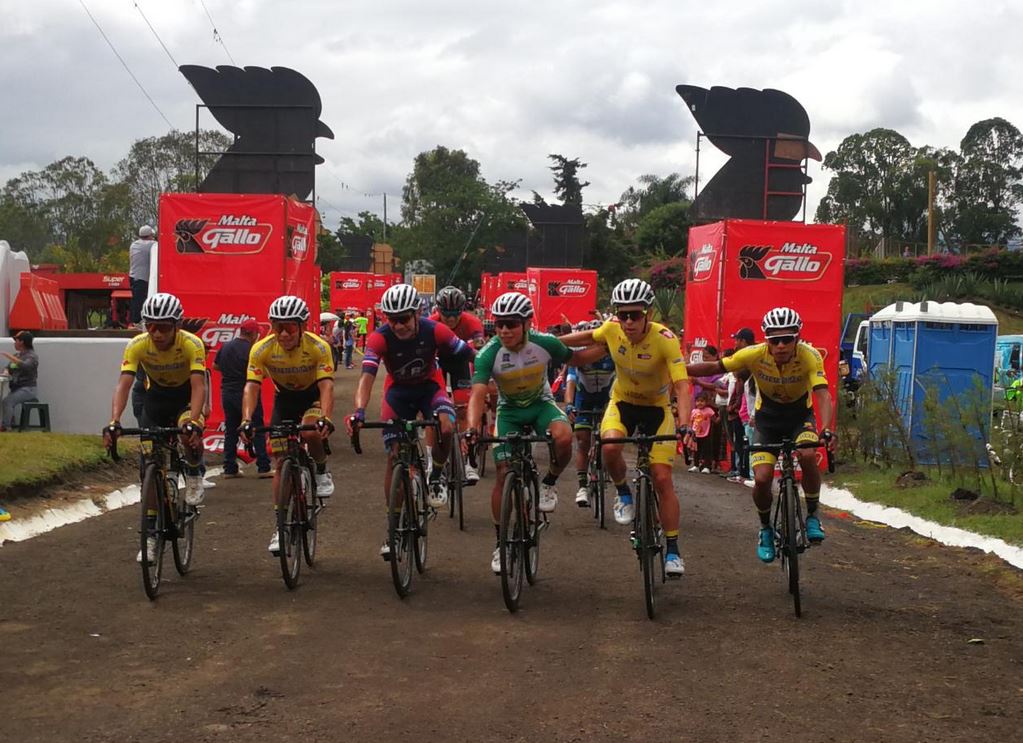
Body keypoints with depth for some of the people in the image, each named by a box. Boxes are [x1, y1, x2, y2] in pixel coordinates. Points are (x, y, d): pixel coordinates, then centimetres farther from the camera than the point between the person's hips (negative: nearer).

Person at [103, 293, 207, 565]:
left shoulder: (192, 344, -29)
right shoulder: (138, 345, -24)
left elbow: (198, 386, -38)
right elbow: (123, 384, -33)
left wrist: (193, 422, -54)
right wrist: (114, 423, -48)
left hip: (186, 397, -2)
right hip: (156, 397, 3)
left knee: (189, 433, -36)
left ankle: (194, 476, -3)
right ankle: (152, 535, 9)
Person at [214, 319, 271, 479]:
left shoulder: (225, 346, 7)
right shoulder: (251, 350, -14)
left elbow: (215, 366, 16)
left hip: (227, 393, 6)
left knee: (230, 431, 11)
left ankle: (229, 468, 11)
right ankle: (263, 467, -2)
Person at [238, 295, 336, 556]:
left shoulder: (318, 347, -28)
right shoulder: (262, 349, -23)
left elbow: (326, 386, -35)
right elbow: (251, 387, -28)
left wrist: (325, 418, -52)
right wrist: (247, 420, -45)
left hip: (312, 396, -2)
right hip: (284, 398, 2)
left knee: (310, 432, -35)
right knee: (281, 462, -4)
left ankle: (322, 471, -4)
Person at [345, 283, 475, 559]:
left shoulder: (435, 331, -26)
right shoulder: (379, 338, -28)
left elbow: (473, 358, -19)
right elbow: (367, 376, -38)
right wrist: (359, 412, -53)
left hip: (429, 385, -1)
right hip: (398, 390, 1)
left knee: (446, 428, -32)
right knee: (394, 456, -4)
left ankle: (436, 475, 0)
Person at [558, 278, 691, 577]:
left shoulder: (665, 339, -29)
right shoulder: (612, 330, -17)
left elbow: (682, 386, -35)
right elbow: (588, 337, 7)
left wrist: (683, 423, -50)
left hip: (657, 407, -2)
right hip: (622, 401, 2)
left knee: (662, 478, -7)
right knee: (610, 447, -30)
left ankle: (673, 550, 5)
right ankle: (623, 493, 1)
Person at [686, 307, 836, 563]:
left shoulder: (810, 357, -28)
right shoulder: (754, 355, -24)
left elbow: (823, 395, -37)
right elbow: (715, 367, -12)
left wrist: (826, 430, -53)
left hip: (800, 416, -1)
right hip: (767, 418, 1)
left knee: (808, 455, -32)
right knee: (762, 479, -16)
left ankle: (813, 516, -8)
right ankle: (766, 529, 15)